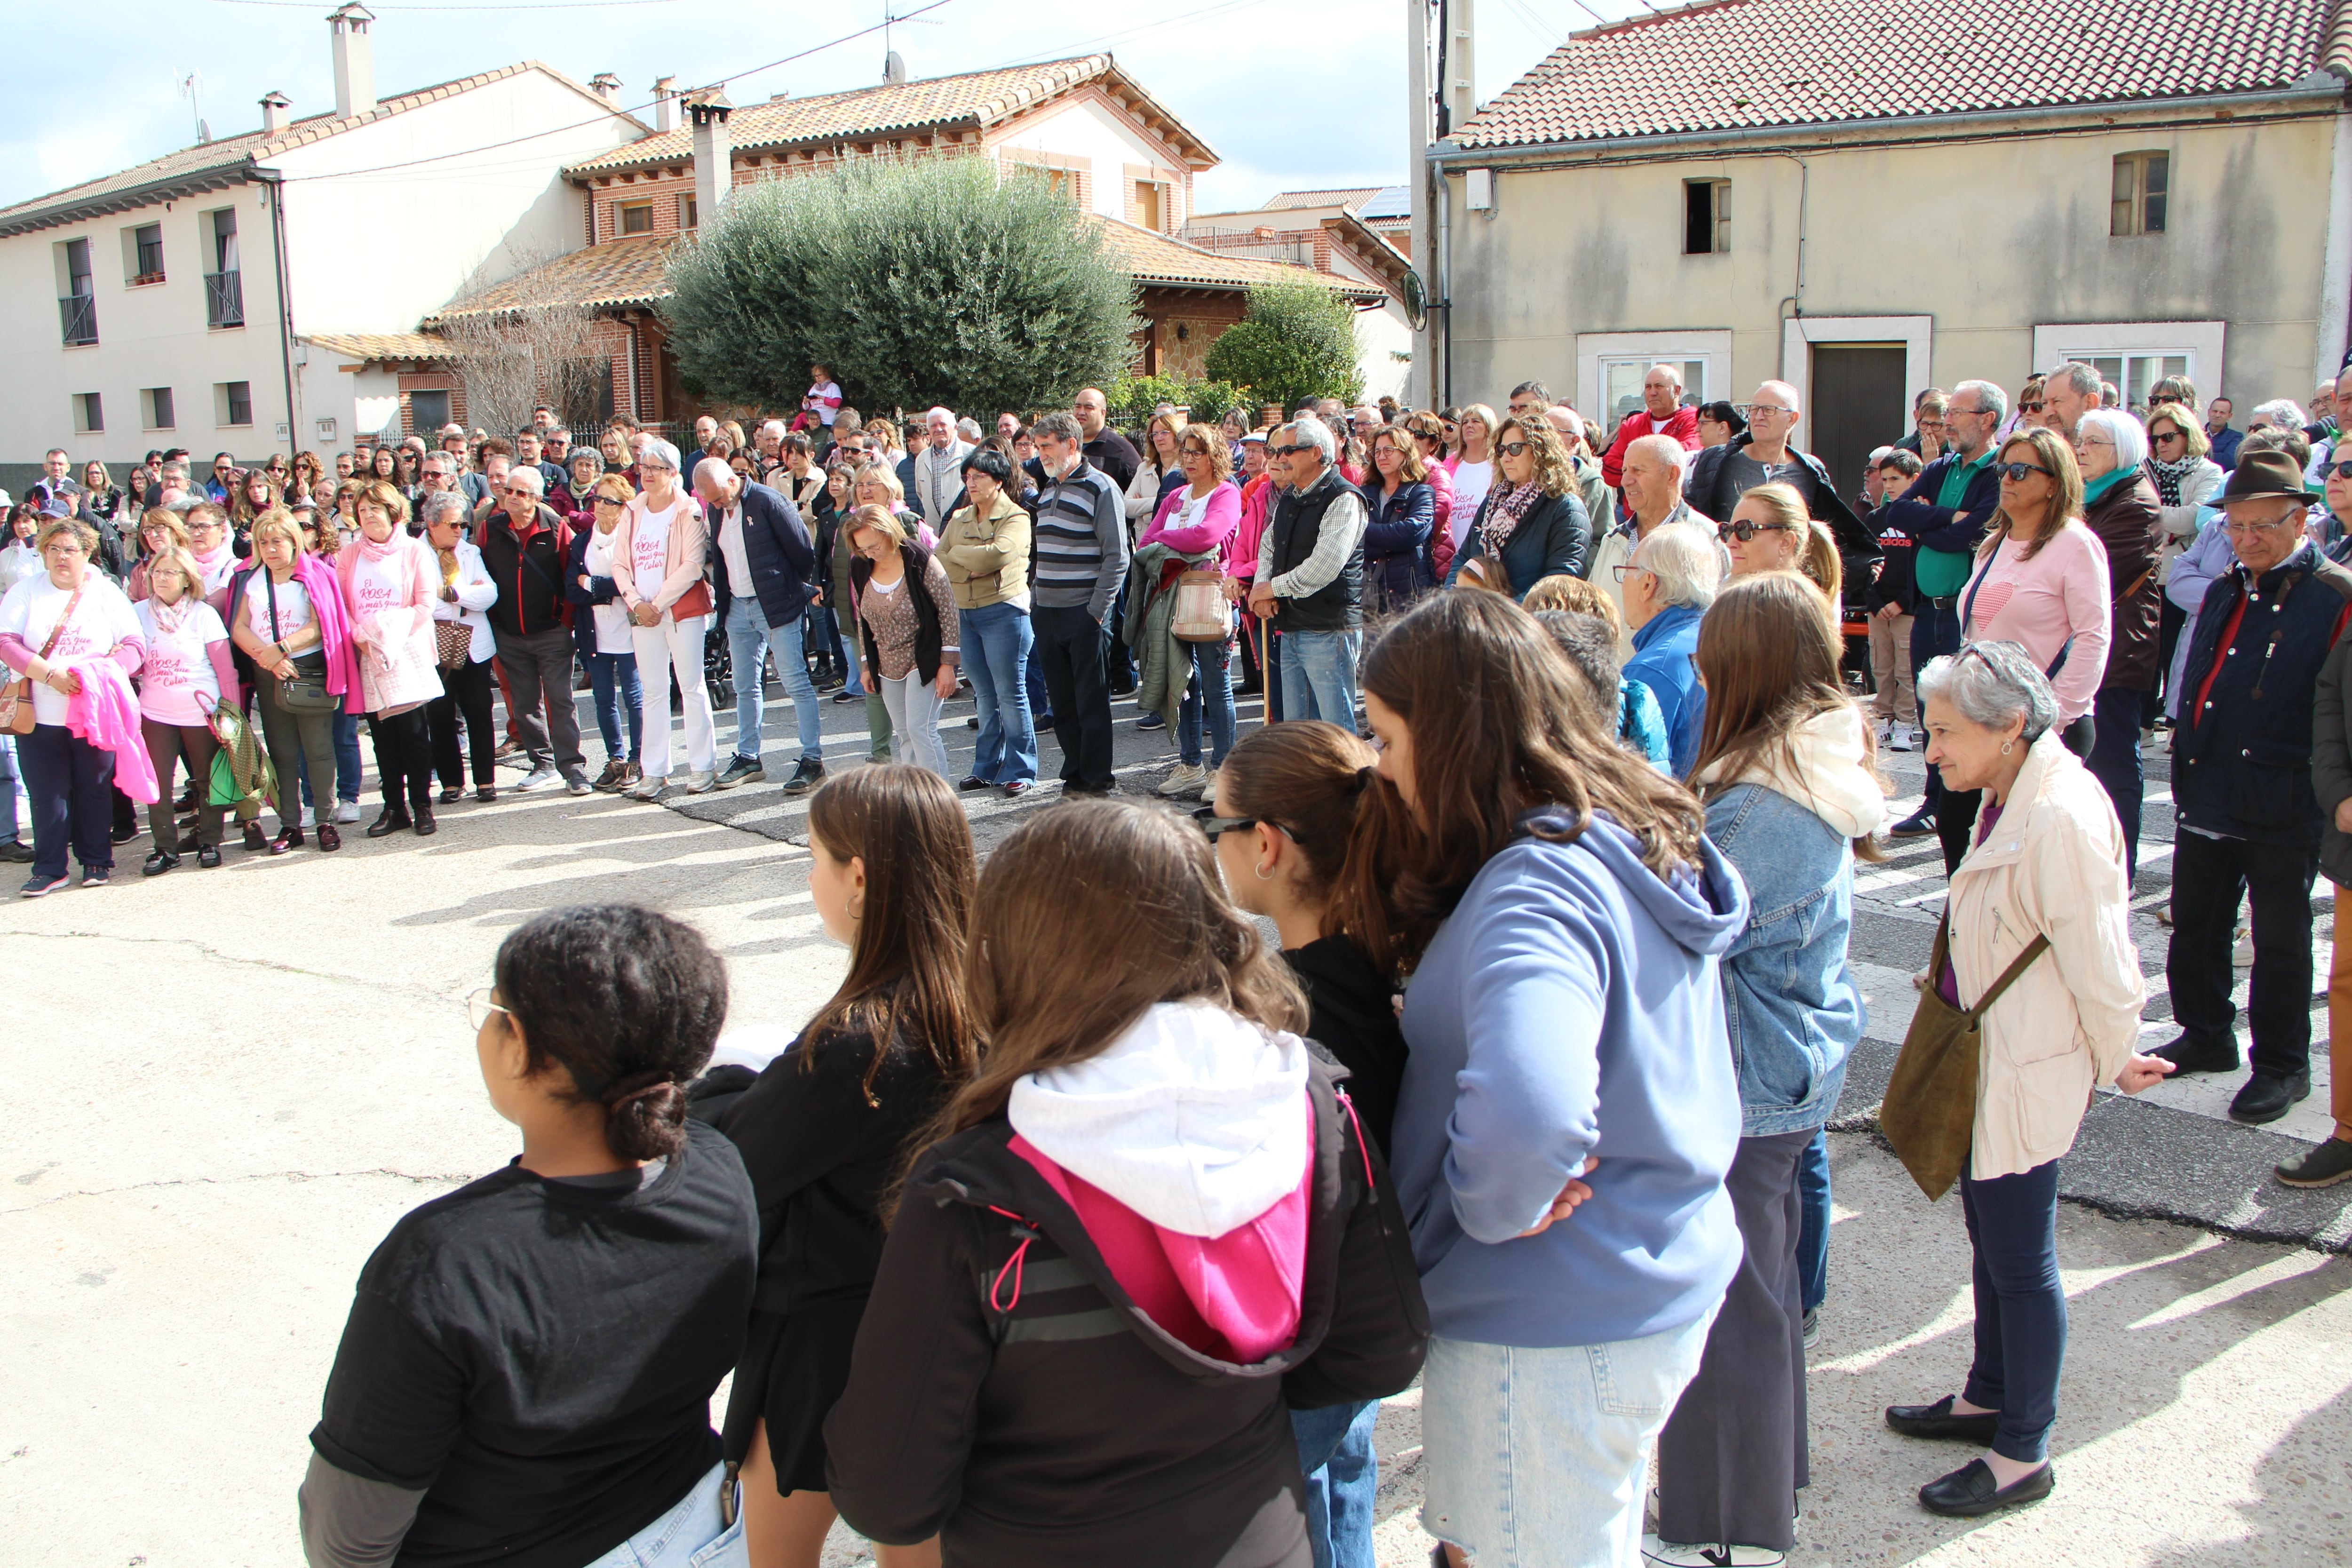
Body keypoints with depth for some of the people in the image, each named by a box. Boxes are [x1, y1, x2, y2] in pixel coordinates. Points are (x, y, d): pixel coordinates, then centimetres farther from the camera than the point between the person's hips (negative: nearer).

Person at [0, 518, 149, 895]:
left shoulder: (106, 593, 6)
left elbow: (135, 645, -2)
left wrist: (99, 672, -19)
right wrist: (49, 673, -18)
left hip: (95, 713, 0)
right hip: (40, 716, 0)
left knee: (94, 789, 8)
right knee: (46, 793, 2)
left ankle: (96, 861, 20)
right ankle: (49, 868, 10)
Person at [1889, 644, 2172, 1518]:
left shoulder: (2061, 820, -27)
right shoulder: (2012, 798, 5)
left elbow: (2100, 965, -22)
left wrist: (2117, 1060, -6)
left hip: (2030, 1076, -9)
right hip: (1985, 1062, 9)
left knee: (2020, 1261, 4)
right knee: (1989, 1239, 22)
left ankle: (2022, 1455, 20)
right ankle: (1988, 1398, 41)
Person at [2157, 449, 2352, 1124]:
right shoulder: (2224, 592, 12)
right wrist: (2187, 768, 14)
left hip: (2282, 809, -6)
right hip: (2208, 797, 7)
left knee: (2279, 941, 6)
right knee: (2195, 925, 15)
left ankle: (2282, 1065, 19)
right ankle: (2207, 1037, 32)